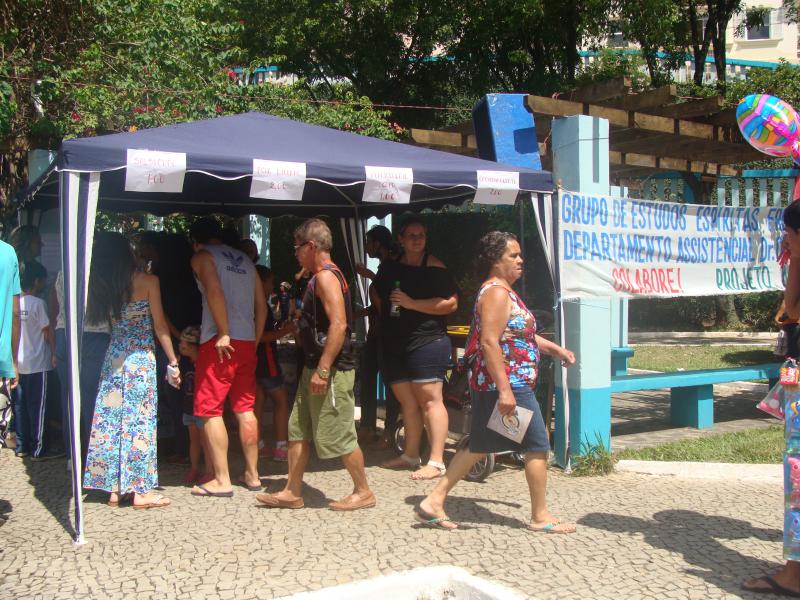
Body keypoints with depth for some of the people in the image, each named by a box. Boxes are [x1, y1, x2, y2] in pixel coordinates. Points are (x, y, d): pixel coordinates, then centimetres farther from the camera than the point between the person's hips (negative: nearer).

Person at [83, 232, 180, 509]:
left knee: (110, 419, 9)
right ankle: (140, 491, 3)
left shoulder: (101, 284, 4)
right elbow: (159, 327, -7)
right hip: (141, 359, -4)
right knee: (139, 421, 0)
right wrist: (173, 362, -2)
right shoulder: (148, 281, -7)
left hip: (113, 358, 5)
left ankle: (114, 488, 15)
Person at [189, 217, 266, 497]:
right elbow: (261, 306, 17)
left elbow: (214, 291, -18)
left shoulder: (202, 256, 1)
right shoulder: (245, 260, 20)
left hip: (220, 342, -6)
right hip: (247, 342, 7)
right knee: (245, 408, 13)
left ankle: (222, 480, 0)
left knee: (211, 410, 0)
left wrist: (223, 333, -18)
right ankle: (252, 475, 18)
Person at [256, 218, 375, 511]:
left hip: (332, 371, -11)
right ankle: (292, 492, 20)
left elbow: (339, 324, -26)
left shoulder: (326, 276, -16)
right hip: (316, 367, 11)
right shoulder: (320, 277, 16)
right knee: (298, 430, 12)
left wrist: (323, 370, -28)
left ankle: (363, 492, 12)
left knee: (337, 435, -2)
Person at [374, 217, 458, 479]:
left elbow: (451, 303, -13)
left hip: (427, 342, -7)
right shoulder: (389, 268, 14)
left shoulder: (434, 268, -6)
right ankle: (411, 455, 23)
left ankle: (436, 462, -9)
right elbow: (378, 297, 31)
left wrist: (412, 303, -17)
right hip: (395, 346, 7)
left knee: (429, 399, -10)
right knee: (407, 401, 12)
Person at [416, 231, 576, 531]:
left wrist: (555, 348, 23)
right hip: (508, 385, -11)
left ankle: (434, 501, 15)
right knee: (538, 446, 1)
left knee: (480, 447, 13)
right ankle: (540, 517, 12)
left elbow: (520, 334, 29)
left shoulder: (503, 292, 18)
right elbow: (490, 342, -24)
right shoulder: (497, 292, -15)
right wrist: (505, 390, -27)